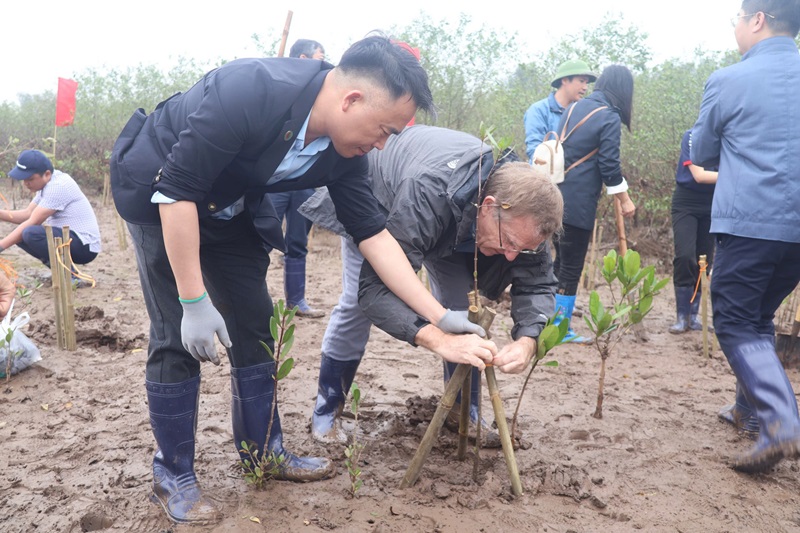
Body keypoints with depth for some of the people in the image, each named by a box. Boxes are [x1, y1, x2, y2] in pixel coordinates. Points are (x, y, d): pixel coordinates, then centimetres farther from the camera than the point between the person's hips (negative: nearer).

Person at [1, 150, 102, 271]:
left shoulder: (58, 186, -20)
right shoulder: (47, 183, 11)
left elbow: (32, 222, -20)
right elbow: (27, 214, 10)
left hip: (84, 245, -10)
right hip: (70, 238, 10)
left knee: (30, 233, -28)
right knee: (17, 234, 9)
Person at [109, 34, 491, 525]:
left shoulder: (344, 150, -16)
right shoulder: (249, 91, -37)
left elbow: (373, 234, -11)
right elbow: (177, 190, -33)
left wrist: (439, 317, -15)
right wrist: (194, 301, -31)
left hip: (229, 205, 6)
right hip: (160, 193, -6)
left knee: (254, 324, 6)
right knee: (178, 336, -9)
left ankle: (264, 450, 22)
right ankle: (173, 475, 9)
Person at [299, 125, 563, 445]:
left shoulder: (520, 209, -31)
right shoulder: (428, 193, -49)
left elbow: (537, 283, -24)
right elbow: (374, 287, -51)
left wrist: (526, 340, -44)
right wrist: (439, 339, -62)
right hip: (376, 199, -4)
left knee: (462, 306, -6)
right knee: (356, 304, -11)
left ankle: (465, 414, 12)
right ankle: (326, 412, 9)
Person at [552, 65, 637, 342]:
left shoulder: (574, 107, 12)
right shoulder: (610, 118, -9)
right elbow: (609, 165, -12)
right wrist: (625, 200, -3)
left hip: (556, 196, 7)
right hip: (579, 202, -7)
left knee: (561, 260, 17)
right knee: (572, 266, 1)